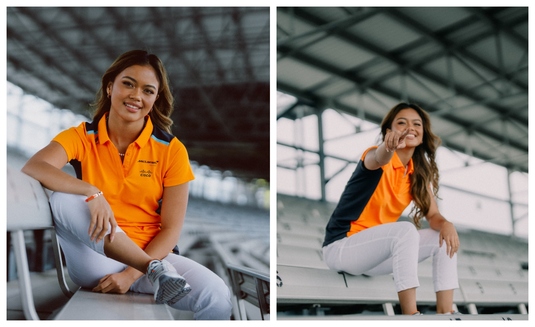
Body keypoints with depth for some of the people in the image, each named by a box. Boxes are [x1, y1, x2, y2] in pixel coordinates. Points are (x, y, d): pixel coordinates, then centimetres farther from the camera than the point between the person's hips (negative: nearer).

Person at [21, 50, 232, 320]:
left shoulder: (171, 150, -3)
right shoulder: (82, 136, -1)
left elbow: (171, 229, -4)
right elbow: (31, 169, -21)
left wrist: (131, 274, -16)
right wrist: (92, 193, -35)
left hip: (152, 255, -1)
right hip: (97, 262, 2)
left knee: (218, 298, -31)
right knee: (64, 199, -30)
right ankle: (156, 271, -27)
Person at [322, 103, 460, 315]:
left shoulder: (418, 172, 5)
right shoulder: (376, 157, -15)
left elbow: (433, 214, 1)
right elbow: (378, 159, -40)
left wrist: (446, 224, -22)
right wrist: (389, 145, -64)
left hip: (377, 249, 7)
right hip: (342, 247, -7)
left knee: (445, 238, -4)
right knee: (406, 230, -31)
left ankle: (445, 312, -6)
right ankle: (410, 314, -31)